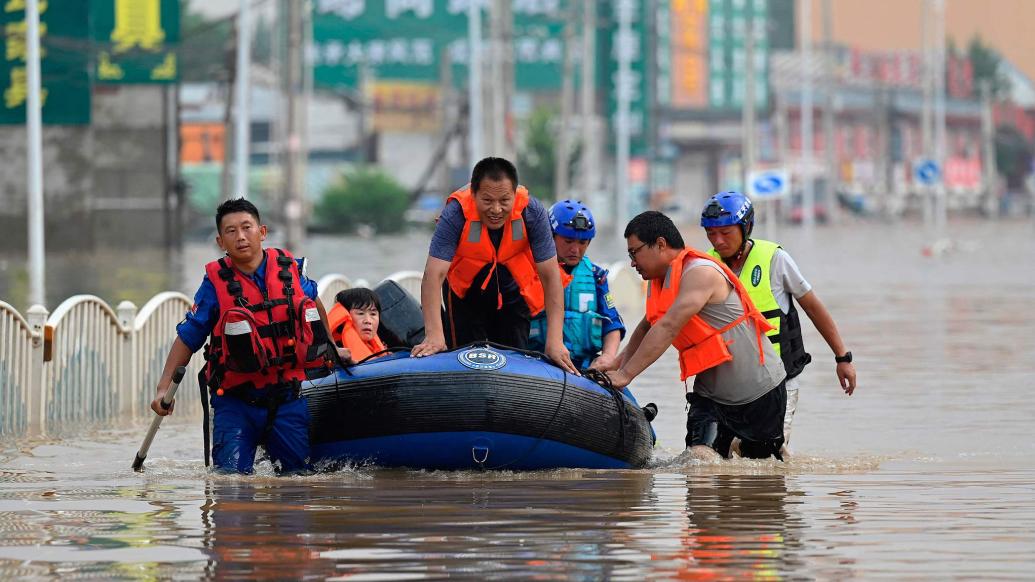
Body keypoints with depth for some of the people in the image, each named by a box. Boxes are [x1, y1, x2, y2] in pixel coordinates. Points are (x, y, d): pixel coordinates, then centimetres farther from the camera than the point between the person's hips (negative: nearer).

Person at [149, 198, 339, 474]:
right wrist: (163, 389, -14)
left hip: (287, 399, 2)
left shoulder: (289, 269, 0)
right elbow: (187, 338, -4)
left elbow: (314, 304, 21)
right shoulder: (216, 283, -8)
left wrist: (329, 349, 32)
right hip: (235, 402, -2)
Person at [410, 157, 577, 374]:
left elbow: (550, 277, -24)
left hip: (514, 289, 1)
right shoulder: (456, 213, -32)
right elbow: (434, 275, -37)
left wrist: (554, 341, -31)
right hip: (465, 289, -1)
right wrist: (434, 337, -47)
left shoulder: (532, 212, -28)